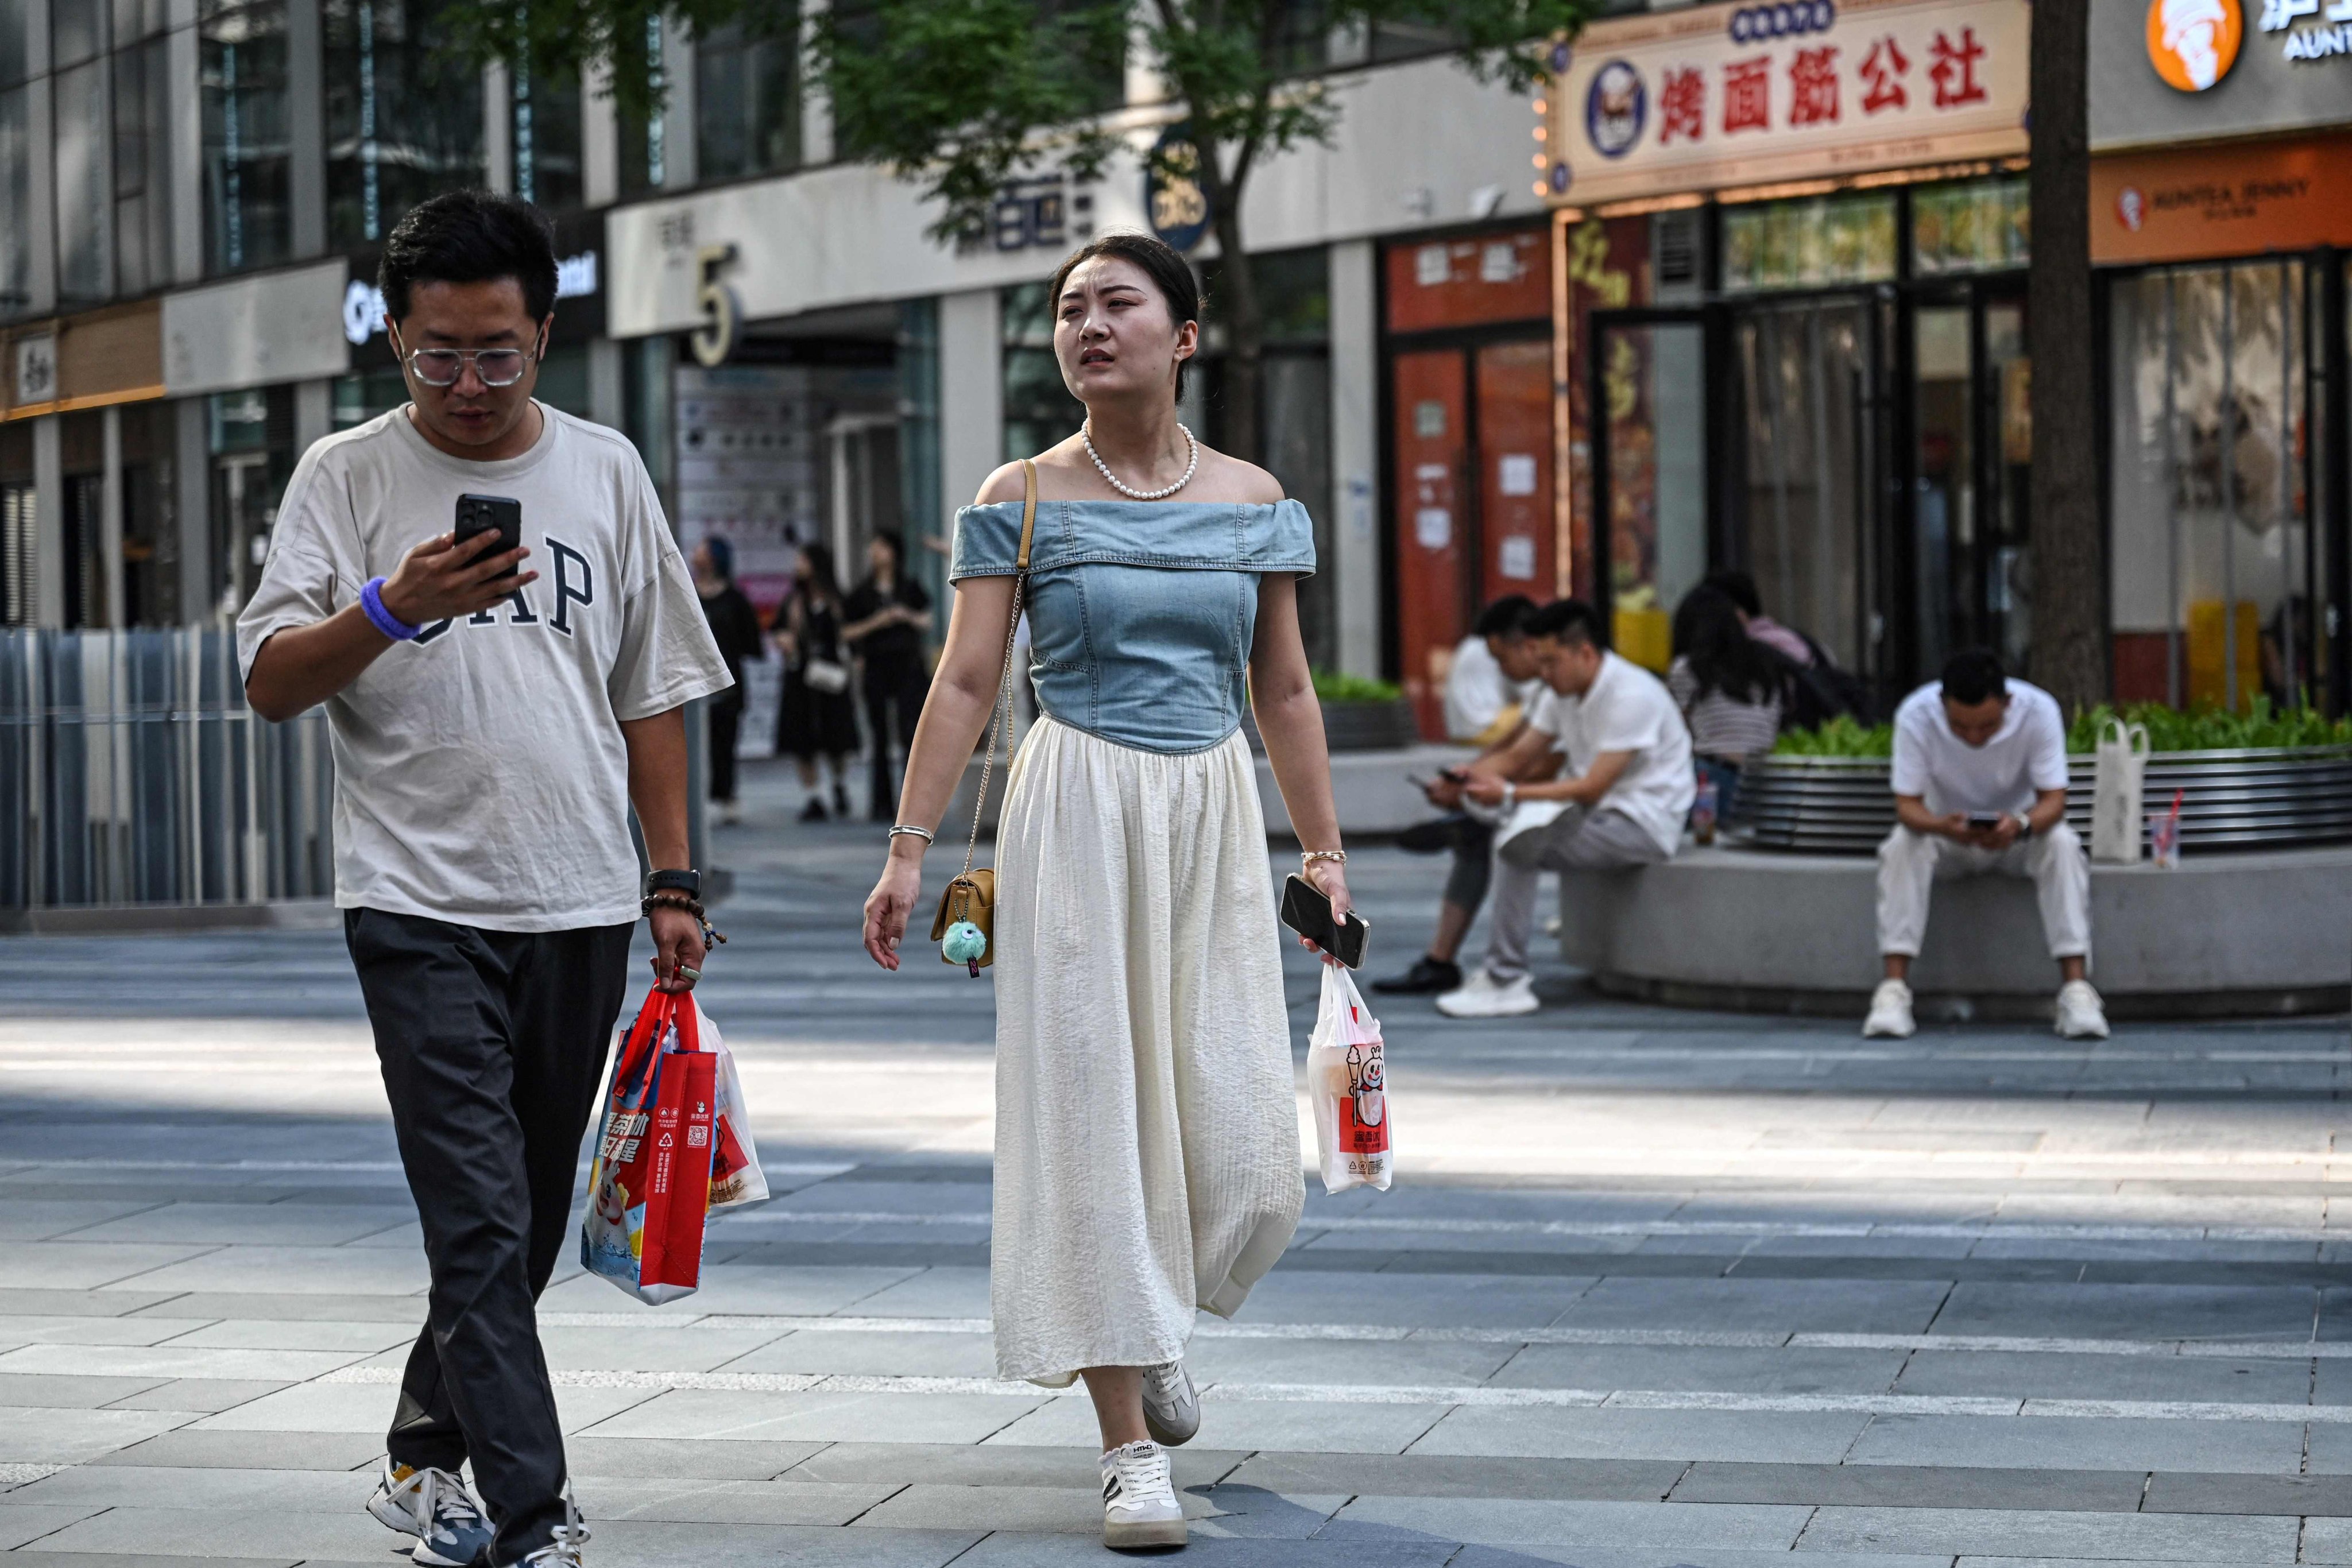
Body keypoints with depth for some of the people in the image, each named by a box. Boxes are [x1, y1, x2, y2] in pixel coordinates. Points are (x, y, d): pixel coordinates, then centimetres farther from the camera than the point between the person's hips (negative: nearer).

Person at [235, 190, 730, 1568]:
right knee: (480, 1219, -11)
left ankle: (427, 1455, 29)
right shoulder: (347, 477, 1)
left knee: (527, 1218, 11)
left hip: (581, 900, 4)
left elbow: (653, 691, 14)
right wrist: (395, 609, -22)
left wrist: (674, 881, 9)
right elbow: (271, 682, -5)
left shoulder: (604, 470, 9)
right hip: (420, 898, -4)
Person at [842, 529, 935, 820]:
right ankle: (882, 804, 2)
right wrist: (876, 622, -8)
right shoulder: (862, 594, 9)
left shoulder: (911, 589, 10)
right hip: (876, 668, 1)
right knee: (879, 738, 0)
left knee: (910, 733, -10)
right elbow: (846, 633, 5)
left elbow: (927, 622, 14)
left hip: (909, 666, -1)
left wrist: (907, 616, -4)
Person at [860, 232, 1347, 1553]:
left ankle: (1153, 1322, 32)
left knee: (1240, 1141, -2)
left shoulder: (1252, 499, 7)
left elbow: (1284, 690, 11)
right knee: (1094, 1114, -4)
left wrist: (1325, 851, 8)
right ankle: (1134, 1445, 2)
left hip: (1216, 821, 3)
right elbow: (968, 681, -3)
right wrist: (912, 847, -10)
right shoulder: (1024, 499, 0)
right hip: (1079, 816, -2)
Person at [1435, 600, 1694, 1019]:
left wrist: (1510, 793, -26)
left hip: (1643, 823, -10)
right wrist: (1468, 776, -10)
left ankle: (1506, 981, -21)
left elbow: (1592, 788, -23)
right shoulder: (1564, 692, 8)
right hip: (1595, 811, 10)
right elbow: (1520, 756, 11)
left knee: (1517, 846, -25)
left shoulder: (1630, 695, -20)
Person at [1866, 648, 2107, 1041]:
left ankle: (2076, 990, -34)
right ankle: (1893, 990, -34)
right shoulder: (1915, 716, -24)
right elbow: (1907, 805, -23)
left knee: (2062, 844, -31)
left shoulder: (2039, 710, -24)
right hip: (1946, 835, 0)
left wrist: (2021, 825, -47)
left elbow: (2054, 799, -24)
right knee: (1903, 845, -31)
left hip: (2016, 833, 0)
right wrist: (1943, 827, -47)